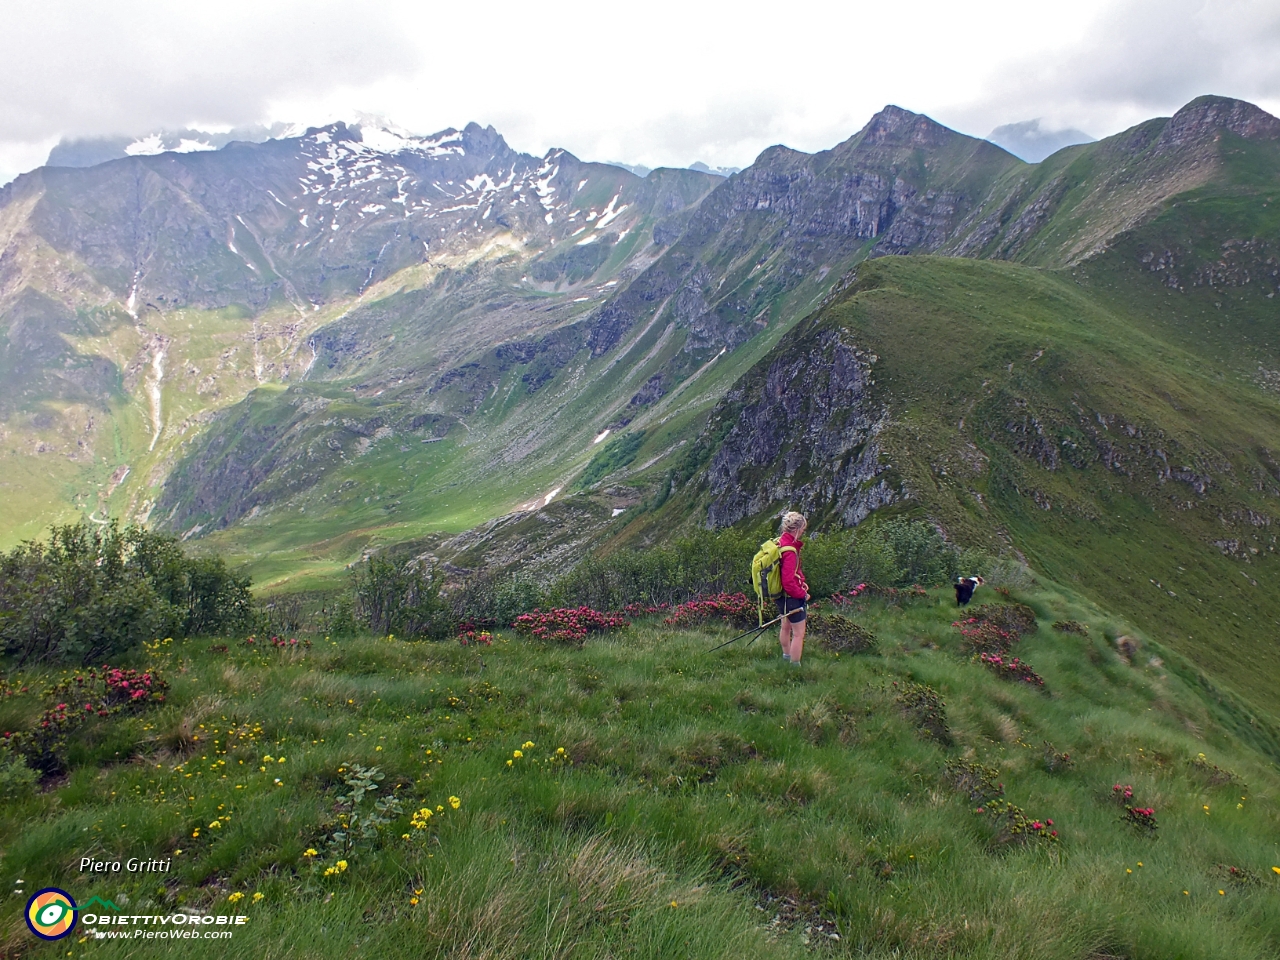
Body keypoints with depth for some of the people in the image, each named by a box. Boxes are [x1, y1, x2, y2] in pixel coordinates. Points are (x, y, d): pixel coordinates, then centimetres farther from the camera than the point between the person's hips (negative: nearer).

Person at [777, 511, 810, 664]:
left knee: (786, 627, 27)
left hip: (781, 595, 10)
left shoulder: (780, 542, 0)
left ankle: (786, 657, 46)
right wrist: (802, 594, -15)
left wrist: (801, 581, 5)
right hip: (791, 596, -10)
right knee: (799, 633, 1)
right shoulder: (790, 551, -29)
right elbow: (788, 582, -29)